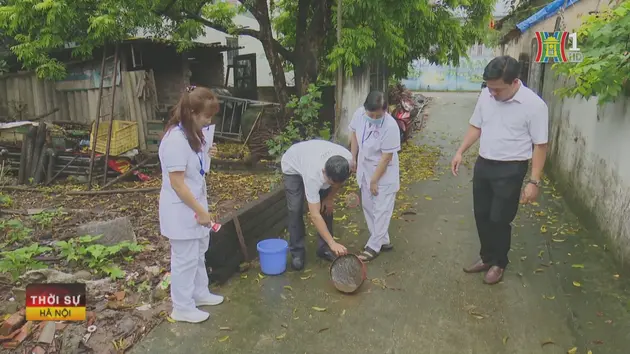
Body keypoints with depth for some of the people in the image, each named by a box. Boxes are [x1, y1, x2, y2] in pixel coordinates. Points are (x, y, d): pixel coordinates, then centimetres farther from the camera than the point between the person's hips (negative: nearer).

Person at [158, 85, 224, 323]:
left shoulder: (192, 133, 3)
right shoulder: (176, 140, -26)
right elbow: (177, 183, -25)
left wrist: (204, 154, 2)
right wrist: (200, 211, -19)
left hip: (195, 204, 9)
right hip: (181, 210, -9)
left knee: (199, 254, 23)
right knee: (185, 259, 6)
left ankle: (200, 294, 41)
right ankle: (182, 308, 23)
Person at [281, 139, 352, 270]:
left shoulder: (348, 159, -34)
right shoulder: (313, 175, -46)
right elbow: (315, 215, -42)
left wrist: (330, 197, -8)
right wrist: (333, 243, -42)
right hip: (293, 166, -5)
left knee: (326, 207, -3)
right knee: (295, 209, -13)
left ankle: (324, 248, 10)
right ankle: (297, 252, 2)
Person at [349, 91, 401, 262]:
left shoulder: (390, 126, -30)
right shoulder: (359, 114, -14)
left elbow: (386, 157, -23)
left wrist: (374, 181, -17)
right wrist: (353, 158, 9)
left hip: (384, 173, -6)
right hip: (365, 168, 7)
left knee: (381, 210, 1)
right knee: (368, 206, 15)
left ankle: (374, 246, 14)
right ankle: (383, 241, 30)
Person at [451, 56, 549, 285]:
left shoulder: (534, 105, -17)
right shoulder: (486, 95, -1)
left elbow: (540, 145, -13)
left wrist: (534, 181, -16)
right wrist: (460, 152, 1)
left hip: (510, 170, -5)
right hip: (483, 165, 6)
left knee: (499, 219, 3)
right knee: (481, 215, 14)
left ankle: (499, 263, 26)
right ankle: (487, 257, 34)